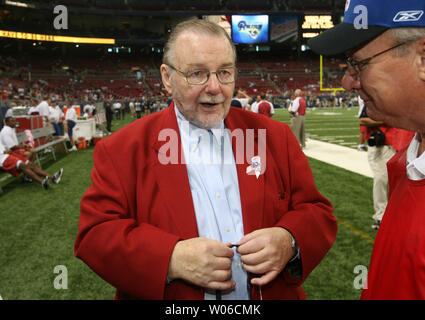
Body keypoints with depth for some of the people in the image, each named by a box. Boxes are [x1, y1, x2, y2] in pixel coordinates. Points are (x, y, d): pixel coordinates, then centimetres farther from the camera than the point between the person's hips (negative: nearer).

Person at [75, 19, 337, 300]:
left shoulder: (276, 137, -3)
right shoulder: (122, 149, -10)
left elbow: (319, 212, -1)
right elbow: (95, 234, -13)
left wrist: (289, 242, -22)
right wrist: (172, 259, -27)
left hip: (270, 293, 3)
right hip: (174, 305, -2)